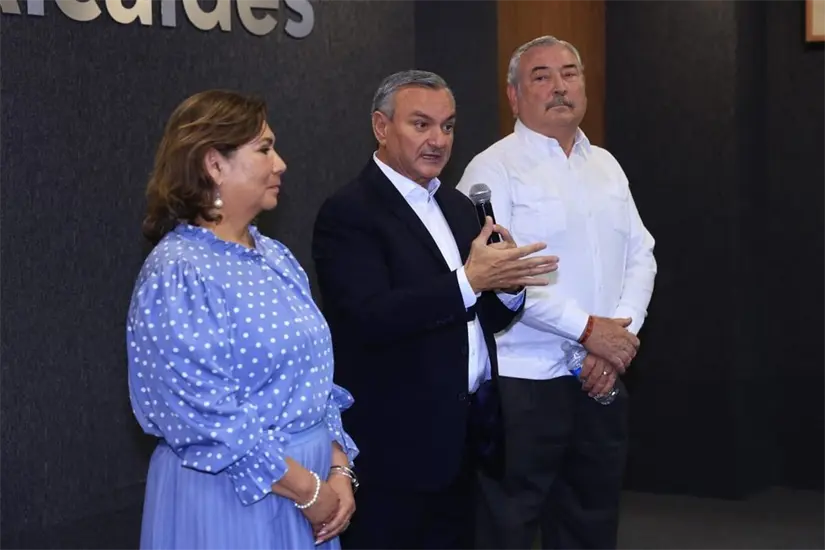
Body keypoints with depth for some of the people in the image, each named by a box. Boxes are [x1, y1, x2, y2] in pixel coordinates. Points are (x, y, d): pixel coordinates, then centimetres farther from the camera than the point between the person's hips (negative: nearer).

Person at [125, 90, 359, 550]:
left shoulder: (276, 257, 8)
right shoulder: (178, 274, -16)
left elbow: (316, 374, 11)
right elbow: (206, 418, -20)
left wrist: (338, 470, -2)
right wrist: (307, 489, -15)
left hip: (314, 480, 7)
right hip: (231, 498, -7)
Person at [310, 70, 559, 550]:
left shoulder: (458, 206, 14)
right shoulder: (349, 213, -11)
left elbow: (485, 317, 12)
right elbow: (371, 318, -24)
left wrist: (508, 286, -10)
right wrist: (469, 280, -25)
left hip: (464, 433, 8)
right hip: (396, 443, -7)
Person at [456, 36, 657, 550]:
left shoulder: (607, 166, 13)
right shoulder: (494, 167, -8)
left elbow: (641, 256, 10)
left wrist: (620, 337, -6)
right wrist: (588, 329, -16)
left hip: (601, 379, 6)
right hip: (521, 382, -6)